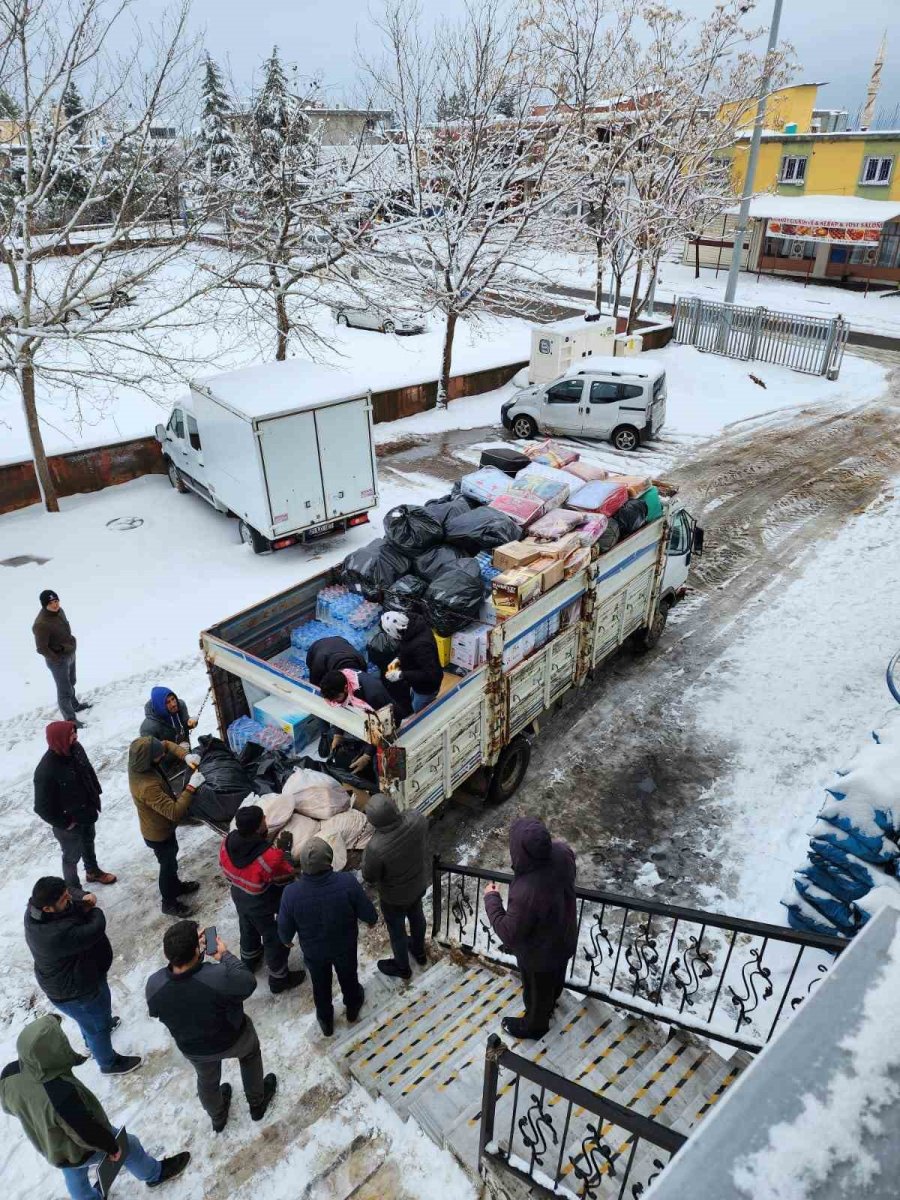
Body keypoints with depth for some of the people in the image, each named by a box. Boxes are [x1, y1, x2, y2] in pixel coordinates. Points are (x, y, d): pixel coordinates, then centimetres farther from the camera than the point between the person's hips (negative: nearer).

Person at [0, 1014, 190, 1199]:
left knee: (74, 1175, 34)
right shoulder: (61, 1092, -48)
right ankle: (156, 1174, 47)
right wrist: (111, 1146, -13)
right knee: (129, 1145, 21)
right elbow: (87, 1131, -32)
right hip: (80, 1151, -5)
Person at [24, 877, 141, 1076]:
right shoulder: (57, 935, -46)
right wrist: (94, 910, -16)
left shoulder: (36, 908, -19)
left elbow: (74, 904, -3)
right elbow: (96, 930, -36)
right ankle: (109, 1063, 44)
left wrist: (83, 901, -25)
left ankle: (91, 1038, 66)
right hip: (73, 991, -9)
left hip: (71, 976, 9)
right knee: (97, 1027, 19)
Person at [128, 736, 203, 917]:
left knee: (172, 857, 31)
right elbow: (175, 812, -42)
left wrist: (185, 756, -20)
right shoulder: (147, 787, -45)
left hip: (162, 826, 8)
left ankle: (176, 886, 56)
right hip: (159, 833, -8)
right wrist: (191, 787, -39)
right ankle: (169, 903, 42)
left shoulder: (138, 762, -21)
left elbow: (167, 744, -5)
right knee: (168, 865, 17)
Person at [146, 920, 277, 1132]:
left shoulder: (154, 985, -32)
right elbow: (248, 982, -22)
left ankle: (218, 1118, 62)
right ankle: (257, 1103, 52)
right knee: (250, 1051, 33)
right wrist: (225, 955, -13)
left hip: (192, 1049, 3)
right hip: (232, 1040, -3)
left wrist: (183, 951, -10)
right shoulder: (219, 977, -42)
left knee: (207, 1080, 35)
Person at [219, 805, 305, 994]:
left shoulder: (227, 843, -22)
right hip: (264, 906, -6)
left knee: (248, 929, 34)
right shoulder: (270, 856, -41)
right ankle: (279, 980, 40)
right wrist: (283, 851, -12)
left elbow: (227, 871, -3)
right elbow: (286, 879, -22)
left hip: (239, 897, 6)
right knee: (275, 940, 19)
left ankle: (249, 960, 60)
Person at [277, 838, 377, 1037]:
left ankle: (325, 1021, 54)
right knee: (348, 976, 31)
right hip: (345, 945, 0)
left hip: (313, 950, 0)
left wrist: (286, 940, 9)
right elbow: (369, 914, -20)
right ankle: (352, 1007, 58)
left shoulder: (291, 893, -35)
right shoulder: (347, 883, -37)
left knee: (320, 984, 29)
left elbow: (285, 928, -15)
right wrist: (372, 920, 5)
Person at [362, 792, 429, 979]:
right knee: (416, 916, 33)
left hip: (395, 896, -4)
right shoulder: (417, 820, -29)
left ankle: (402, 967, 51)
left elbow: (369, 877, -20)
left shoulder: (376, 847, -41)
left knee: (396, 930, 25)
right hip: (420, 883, 5)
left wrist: (367, 855, -5)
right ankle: (419, 952, 60)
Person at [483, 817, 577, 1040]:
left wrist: (491, 899, -18)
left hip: (539, 953, -6)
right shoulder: (562, 852, -29)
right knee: (555, 978, 37)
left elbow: (509, 934, -29)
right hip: (563, 938, 6)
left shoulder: (526, 893, -47)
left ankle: (534, 1025, 56)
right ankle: (550, 1003, 67)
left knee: (537, 990, 27)